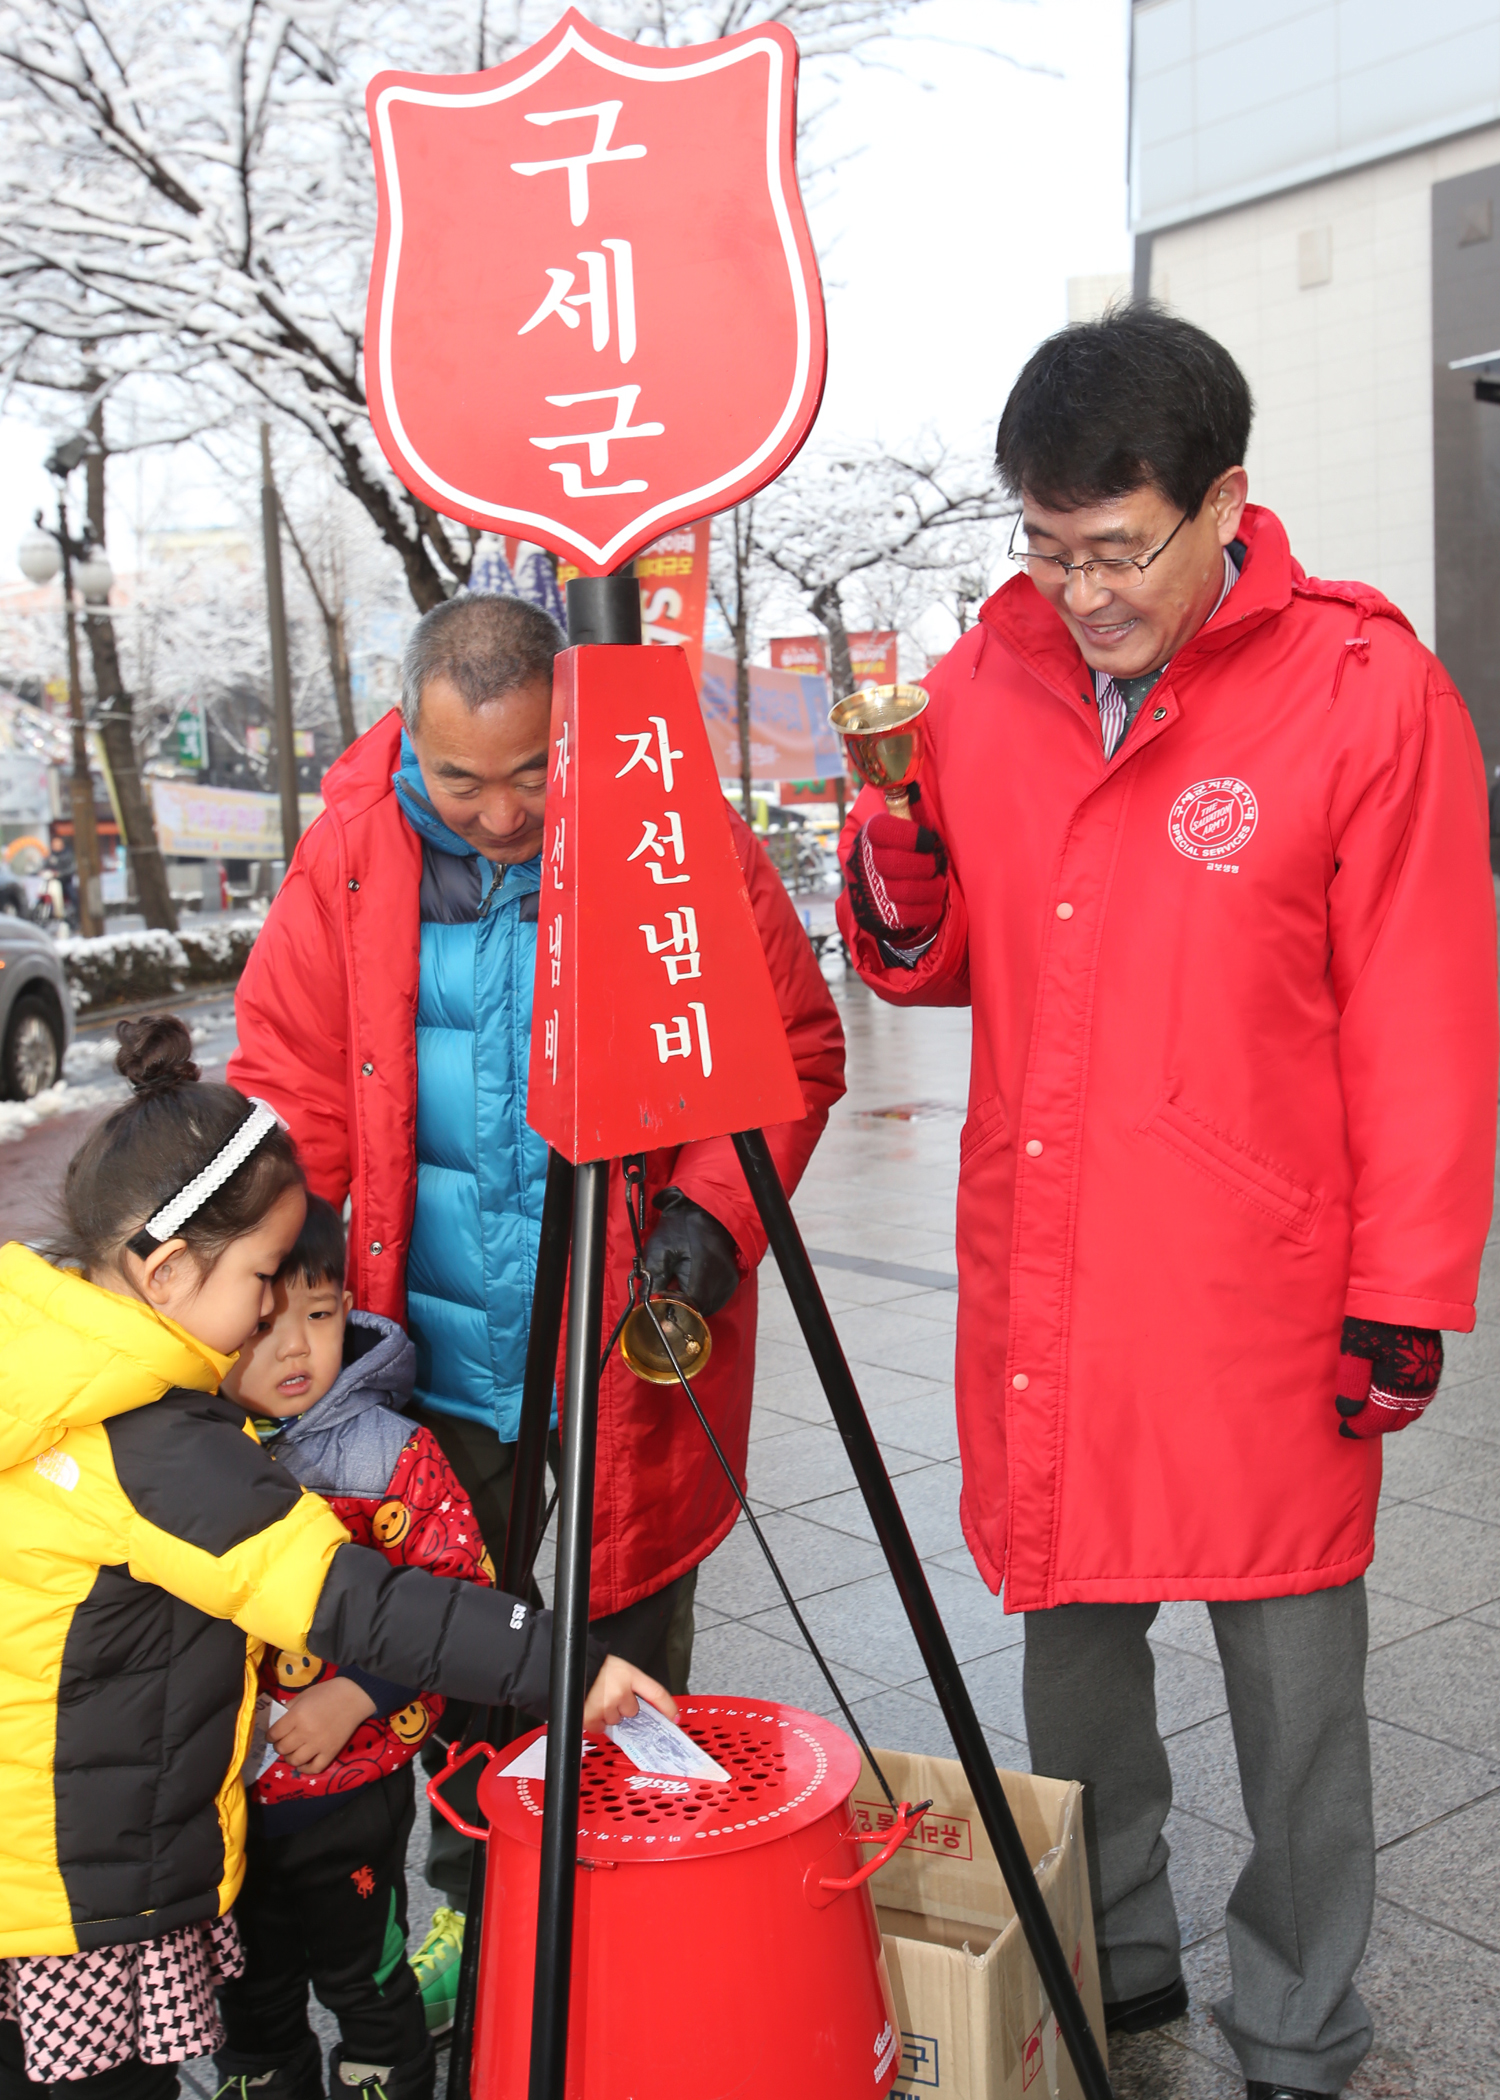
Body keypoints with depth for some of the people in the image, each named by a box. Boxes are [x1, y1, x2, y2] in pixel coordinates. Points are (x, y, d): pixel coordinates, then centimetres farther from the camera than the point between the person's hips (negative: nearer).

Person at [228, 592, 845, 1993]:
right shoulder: (356, 846, -4)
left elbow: (795, 1049, -2)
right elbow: (292, 1081, 2)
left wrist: (712, 1205, -15)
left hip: (630, 1355, -2)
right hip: (435, 1360, 2)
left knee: (625, 1665, 13)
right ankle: (472, 1901, 41)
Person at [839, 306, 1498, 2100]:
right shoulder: (985, 687, 4)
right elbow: (933, 971, 13)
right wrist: (898, 880, -9)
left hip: (1259, 1307, -4)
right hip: (1043, 1282, 4)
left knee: (1292, 1685, 9)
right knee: (1070, 1640, 17)